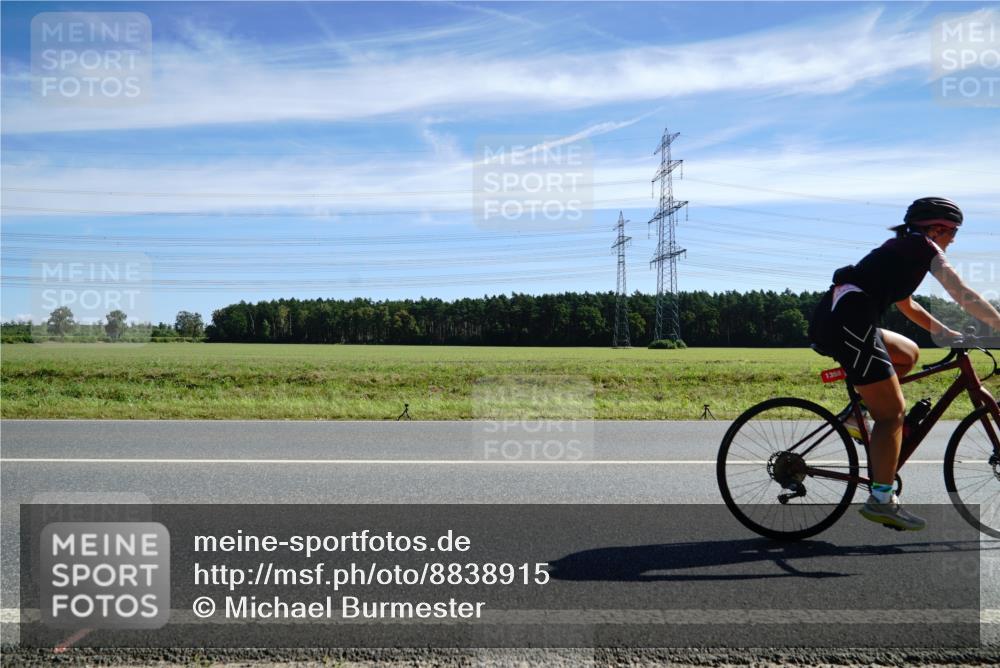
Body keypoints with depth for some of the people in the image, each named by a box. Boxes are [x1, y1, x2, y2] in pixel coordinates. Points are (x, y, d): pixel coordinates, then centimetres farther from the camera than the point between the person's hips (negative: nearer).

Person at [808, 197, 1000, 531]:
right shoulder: (924, 247, 7)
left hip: (829, 319, 9)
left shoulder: (900, 248, 31)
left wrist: (950, 334, 37)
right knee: (893, 411, -4)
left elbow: (908, 306, 39)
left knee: (908, 354, 28)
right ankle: (882, 500, -4)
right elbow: (965, 296, 3)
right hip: (848, 321, -9)